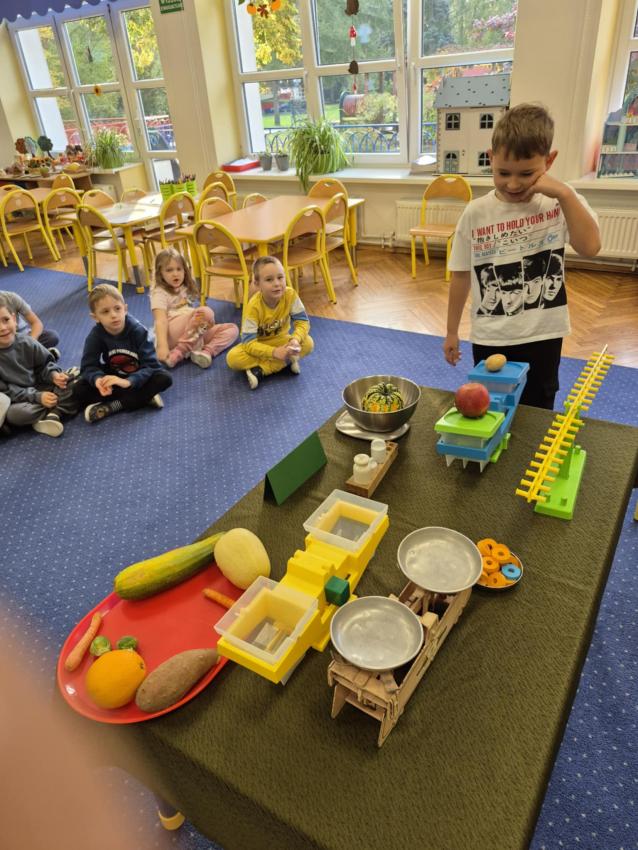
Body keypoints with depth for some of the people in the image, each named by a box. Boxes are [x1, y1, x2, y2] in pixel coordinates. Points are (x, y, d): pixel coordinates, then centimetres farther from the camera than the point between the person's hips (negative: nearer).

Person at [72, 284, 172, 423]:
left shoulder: (138, 330, -22)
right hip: (112, 379, 2)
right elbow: (88, 366, -17)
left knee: (164, 378, -29)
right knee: (79, 389, -23)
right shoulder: (95, 336, -16)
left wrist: (128, 381, -44)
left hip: (135, 379, -1)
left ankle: (112, 406, -30)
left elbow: (150, 365, -27)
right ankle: (144, 397, -28)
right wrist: (98, 379, -42)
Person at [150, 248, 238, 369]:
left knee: (232, 329, -5)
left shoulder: (186, 289, 17)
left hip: (193, 333, 8)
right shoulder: (160, 293, -6)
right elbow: (161, 321, -20)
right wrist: (162, 346, -34)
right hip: (171, 337, -7)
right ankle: (179, 352, -27)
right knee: (206, 312, -28)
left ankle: (206, 351, -30)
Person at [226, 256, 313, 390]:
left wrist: (295, 340, -40)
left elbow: (302, 322, -17)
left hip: (280, 339, 3)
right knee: (232, 358, -29)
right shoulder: (254, 306, -29)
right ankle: (287, 361, -26)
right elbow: (249, 342, -31)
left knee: (308, 343, -26)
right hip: (258, 343, -2)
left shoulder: (290, 295, -22)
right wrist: (274, 352, -46)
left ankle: (259, 370, -26)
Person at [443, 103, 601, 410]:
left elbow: (590, 247, -20)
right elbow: (461, 276, 2)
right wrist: (451, 331, 6)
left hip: (542, 335, 0)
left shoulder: (560, 204, -5)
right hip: (489, 337, 1)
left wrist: (565, 194, -22)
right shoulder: (475, 213, -5)